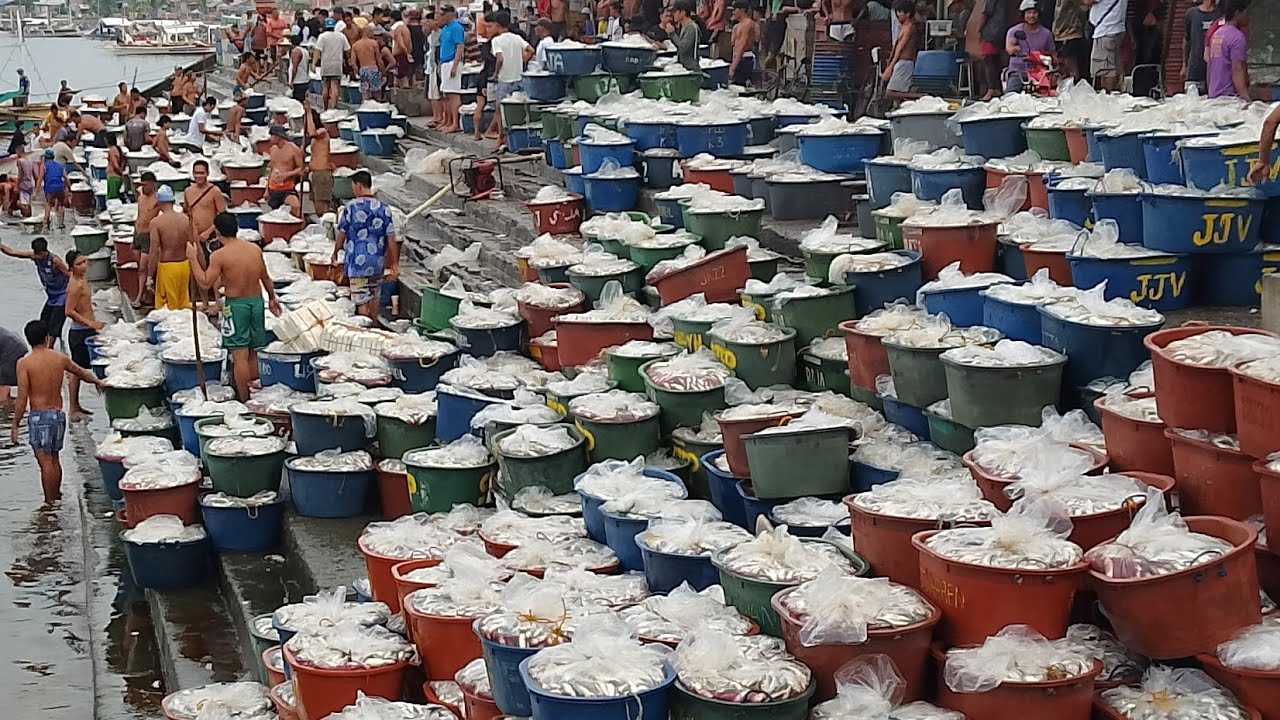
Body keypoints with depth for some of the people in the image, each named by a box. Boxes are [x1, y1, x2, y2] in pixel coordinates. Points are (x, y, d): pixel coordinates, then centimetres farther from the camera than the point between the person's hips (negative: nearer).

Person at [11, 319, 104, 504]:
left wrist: (15, 425, -6)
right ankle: (57, 498, 27)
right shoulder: (60, 358, 3)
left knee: (45, 462, -3)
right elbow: (82, 373, 23)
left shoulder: (24, 363, -11)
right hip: (58, 414, 5)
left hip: (39, 416, -5)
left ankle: (50, 502, -1)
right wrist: (98, 382, 43)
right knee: (54, 459, 17)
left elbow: (22, 399, -13)